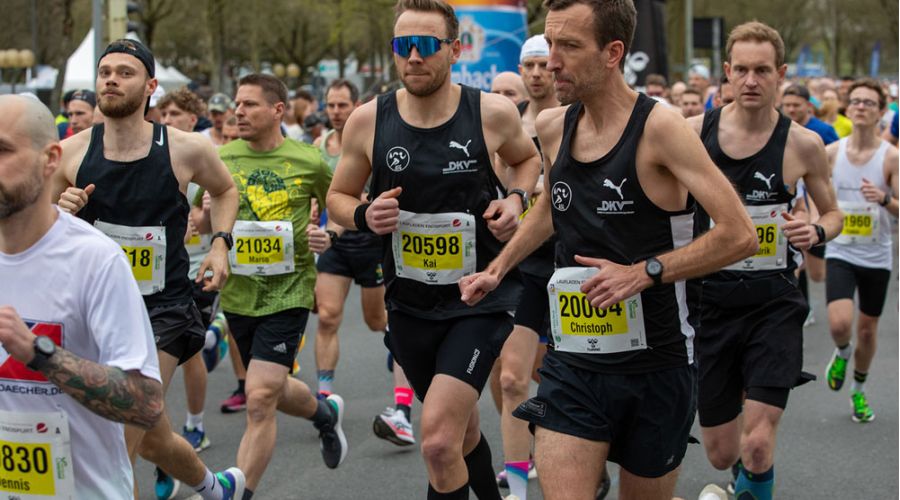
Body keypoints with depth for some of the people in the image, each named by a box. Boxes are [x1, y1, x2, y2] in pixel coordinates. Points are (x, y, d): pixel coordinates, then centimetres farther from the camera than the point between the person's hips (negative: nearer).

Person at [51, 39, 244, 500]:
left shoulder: (186, 150, -7)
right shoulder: (72, 153, -4)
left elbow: (225, 190, 16)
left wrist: (220, 243, 1)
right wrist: (62, 211, -13)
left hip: (163, 309, -3)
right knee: (152, 439, 18)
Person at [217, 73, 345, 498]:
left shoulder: (309, 161, -5)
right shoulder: (221, 159, 0)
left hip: (288, 291, -4)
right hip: (238, 292, 4)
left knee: (259, 401, -13)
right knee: (274, 390, 21)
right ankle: (326, 413, 54)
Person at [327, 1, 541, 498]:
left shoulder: (492, 112, -10)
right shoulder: (368, 120, -7)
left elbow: (527, 158, 13)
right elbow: (337, 197, 7)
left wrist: (516, 198, -7)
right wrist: (365, 216, -15)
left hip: (481, 296, -3)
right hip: (410, 303, 3)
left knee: (438, 441, -20)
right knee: (461, 430, 22)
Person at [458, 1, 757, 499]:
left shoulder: (660, 127, -14)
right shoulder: (552, 127, 4)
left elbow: (740, 235, -18)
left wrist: (644, 272, -21)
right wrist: (497, 269, 21)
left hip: (656, 367, -3)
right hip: (573, 363, 4)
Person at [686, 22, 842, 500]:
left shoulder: (803, 144, -5)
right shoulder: (694, 131, -3)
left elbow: (832, 213, 11)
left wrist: (816, 232, -12)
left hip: (774, 304, -2)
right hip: (711, 300, 2)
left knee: (757, 445, -15)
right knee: (720, 454, 11)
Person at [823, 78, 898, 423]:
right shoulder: (831, 153, -3)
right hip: (840, 253, 0)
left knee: (868, 330, 11)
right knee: (839, 323, -20)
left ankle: (859, 390, 36)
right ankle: (842, 353, 17)